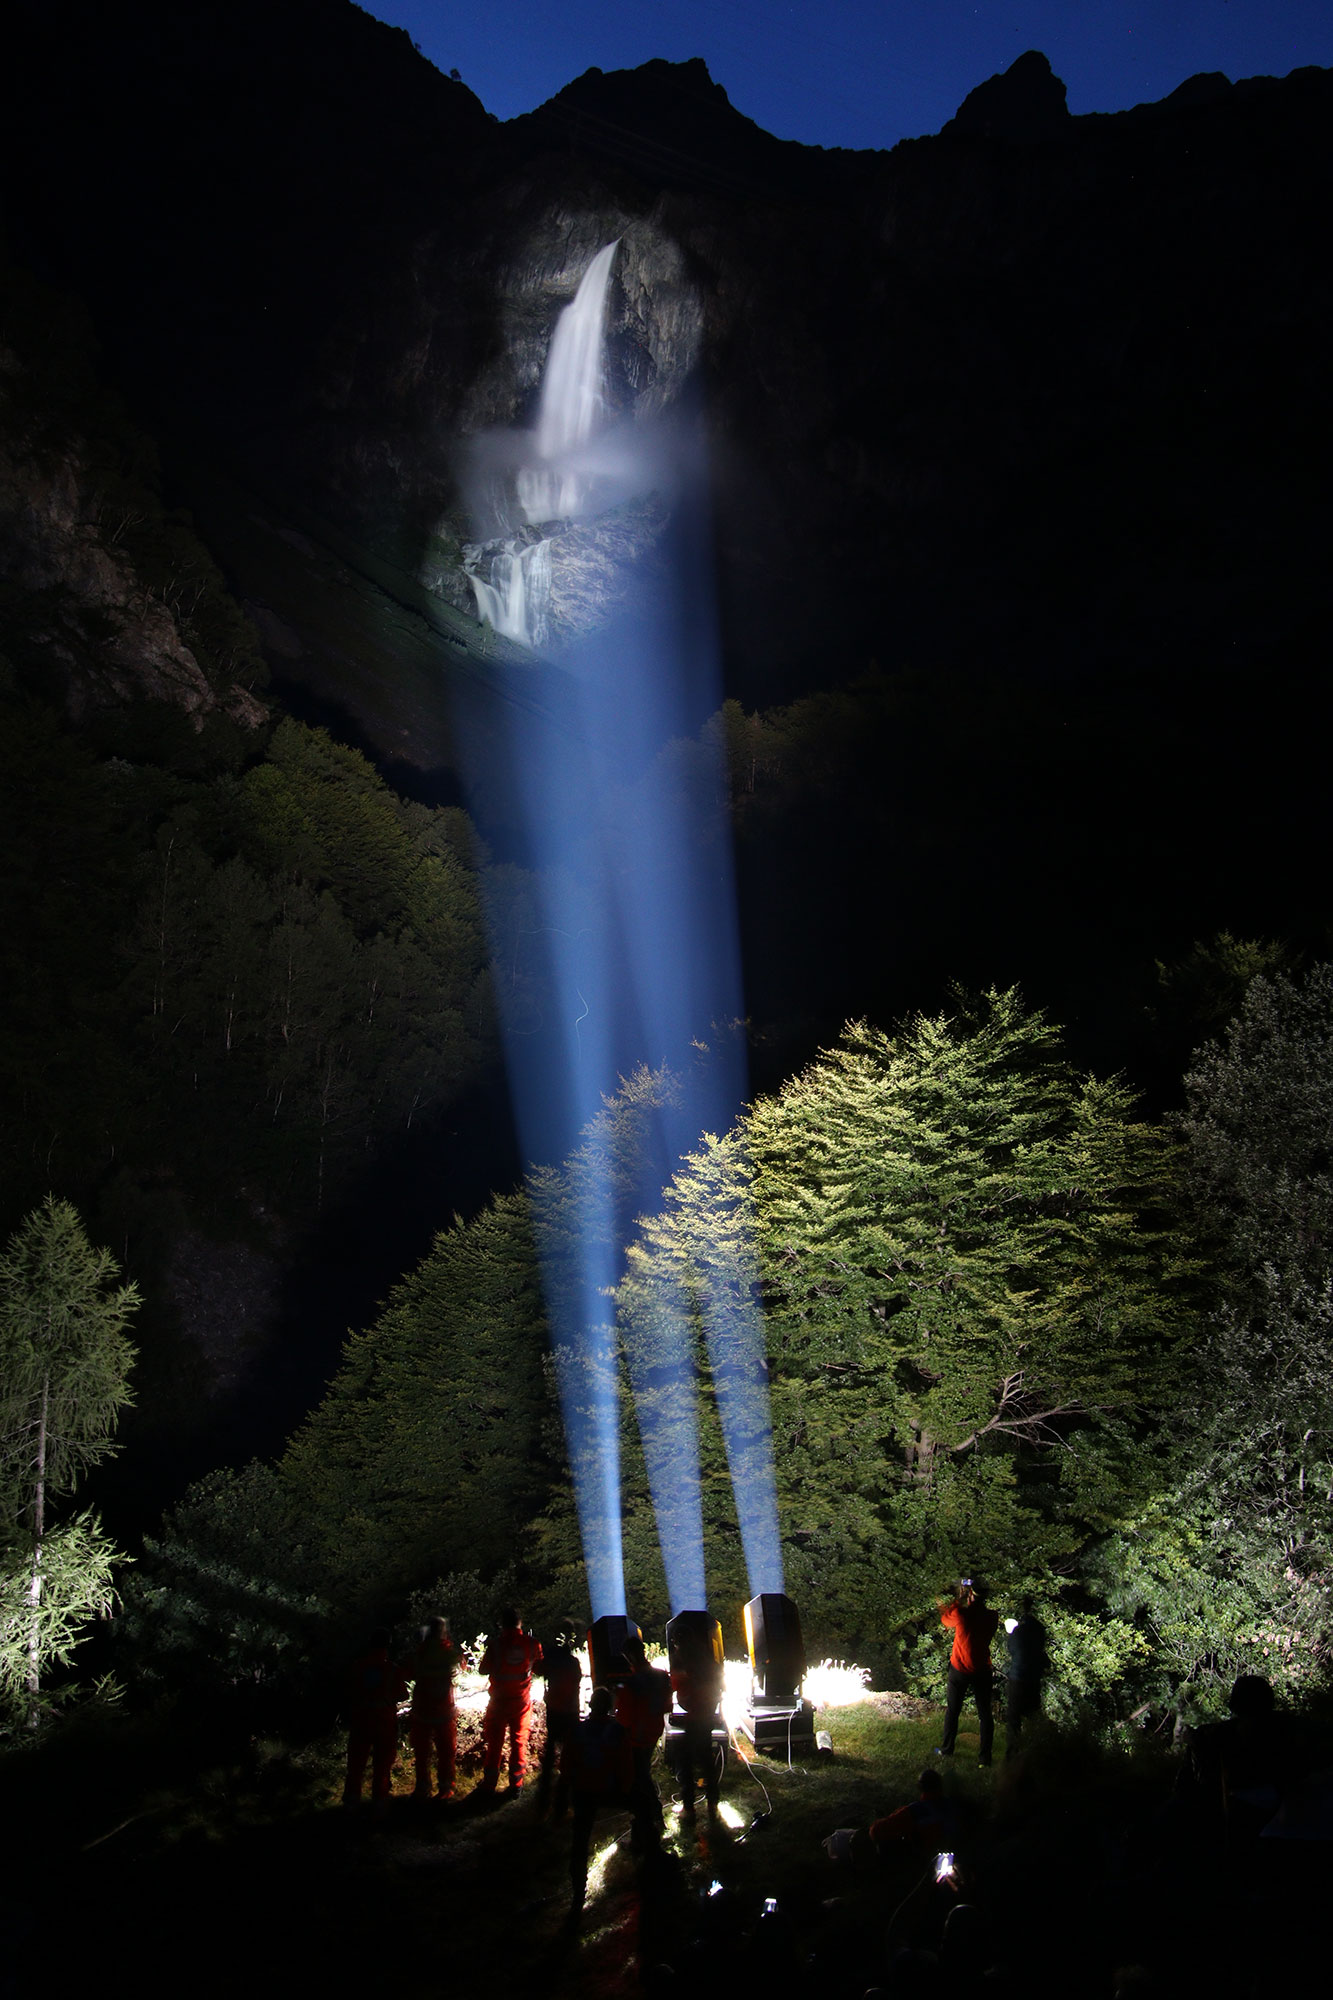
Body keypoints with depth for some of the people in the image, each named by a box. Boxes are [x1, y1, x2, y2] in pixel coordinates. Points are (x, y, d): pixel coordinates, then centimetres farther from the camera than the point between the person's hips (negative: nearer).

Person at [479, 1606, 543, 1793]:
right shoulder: (531, 1644, -11)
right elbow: (540, 1666, 3)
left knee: (494, 1742, 12)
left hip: (499, 1700, -1)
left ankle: (489, 1783, 20)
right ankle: (516, 1783, 18)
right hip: (522, 1700, 2)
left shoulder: (496, 1645, -18)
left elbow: (484, 1669, -6)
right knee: (519, 1741, 14)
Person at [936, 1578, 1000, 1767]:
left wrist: (956, 1602, 11)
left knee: (952, 1711, 15)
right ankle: (985, 1756, 10)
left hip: (959, 1670, -1)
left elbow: (945, 1618, 1)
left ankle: (946, 1749, 25)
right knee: (985, 1714, 10)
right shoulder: (991, 1617, -10)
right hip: (982, 1671, 2)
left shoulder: (961, 1614, -19)